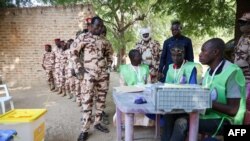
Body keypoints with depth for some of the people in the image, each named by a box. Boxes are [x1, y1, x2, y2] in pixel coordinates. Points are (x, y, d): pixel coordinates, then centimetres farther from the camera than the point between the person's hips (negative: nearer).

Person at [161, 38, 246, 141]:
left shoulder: (232, 72, -16)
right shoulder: (209, 71, 9)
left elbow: (233, 110, -18)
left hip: (224, 121, -7)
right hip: (208, 115, 7)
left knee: (182, 123, -28)